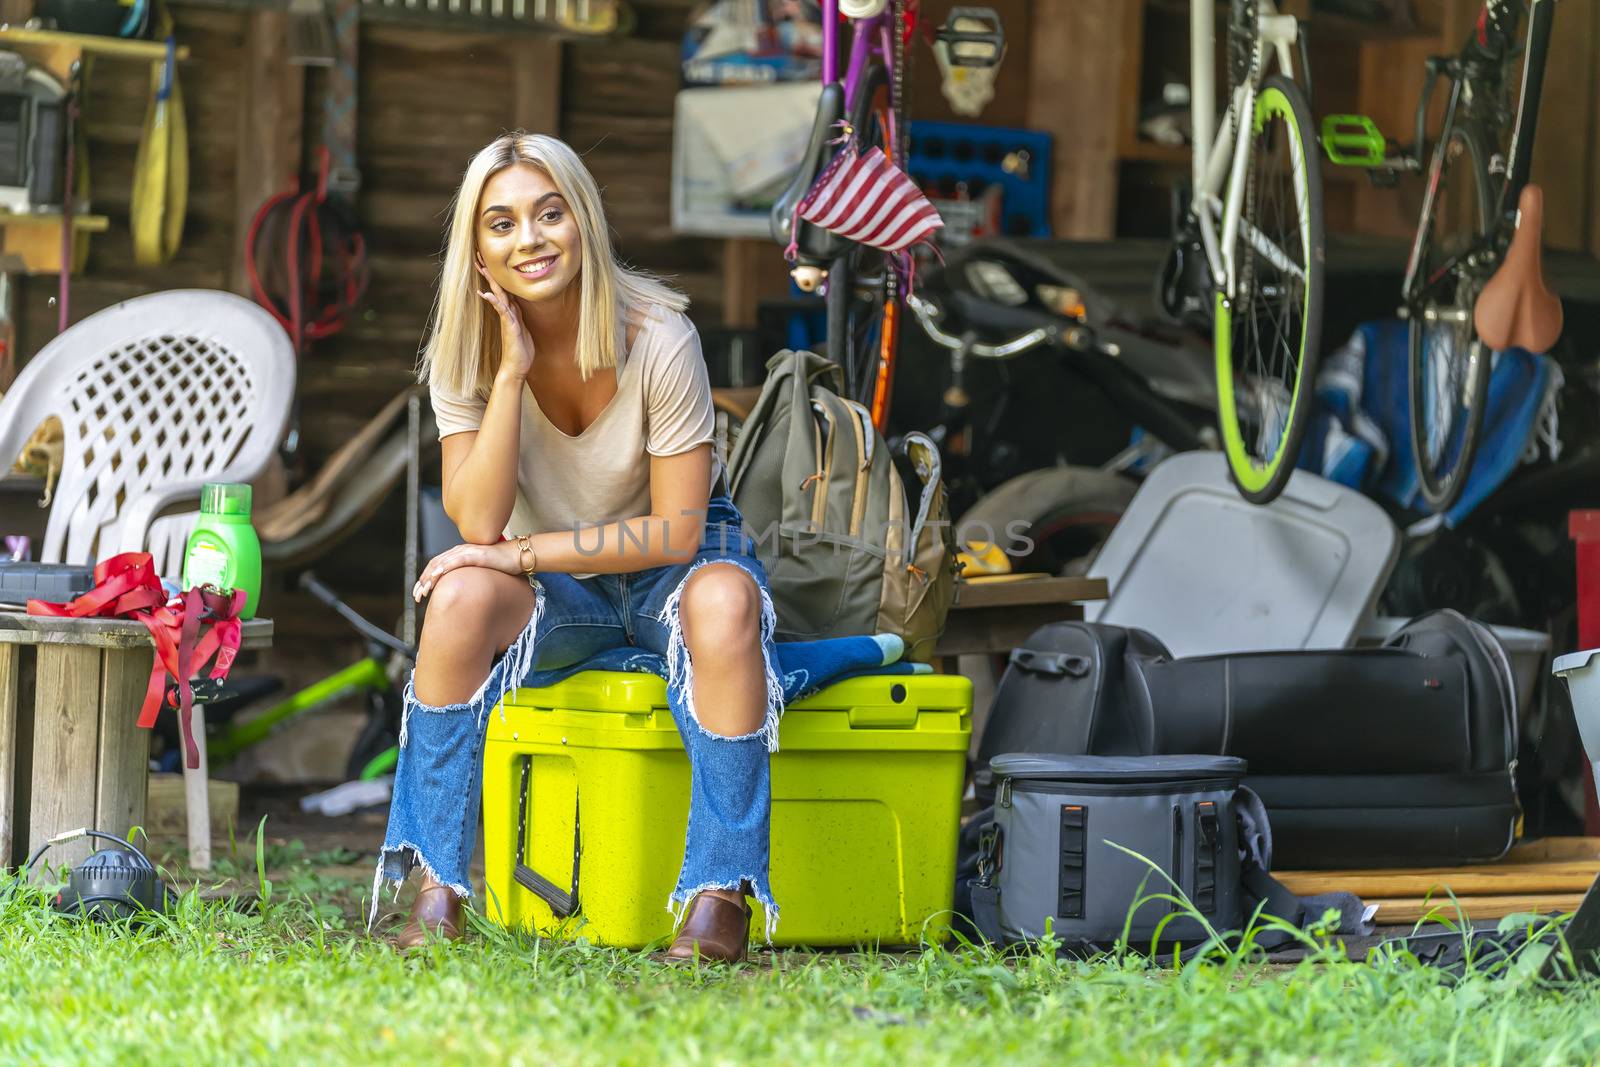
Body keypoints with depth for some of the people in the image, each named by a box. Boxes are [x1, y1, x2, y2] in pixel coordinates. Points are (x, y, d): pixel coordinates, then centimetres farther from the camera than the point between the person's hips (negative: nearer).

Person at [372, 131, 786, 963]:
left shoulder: (655, 338, -21)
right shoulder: (465, 353, -11)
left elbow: (677, 532, -20)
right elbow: (478, 524, -22)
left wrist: (525, 553, -24)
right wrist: (512, 372, -28)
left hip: (671, 565, -2)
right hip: (560, 587, 2)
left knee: (722, 599, -37)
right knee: (462, 595, -30)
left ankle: (720, 897, -34)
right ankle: (437, 890, -26)